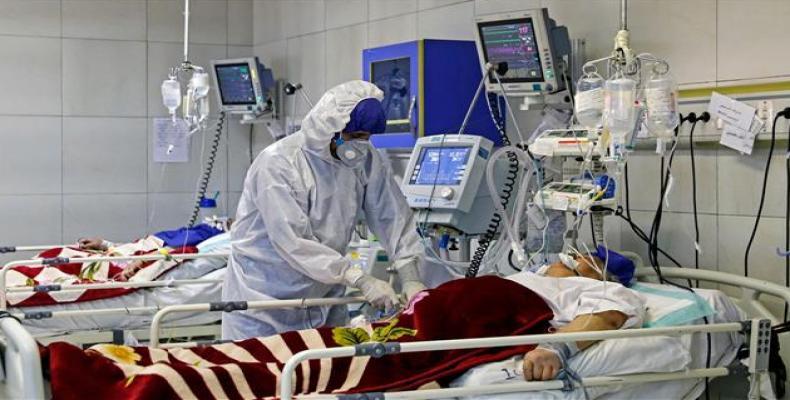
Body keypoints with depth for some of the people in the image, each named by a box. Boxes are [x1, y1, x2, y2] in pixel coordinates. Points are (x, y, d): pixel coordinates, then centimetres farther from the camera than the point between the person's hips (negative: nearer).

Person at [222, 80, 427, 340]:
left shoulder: (366, 160, -4)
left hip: (324, 295, 5)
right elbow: (294, 242, -28)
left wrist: (410, 278, -15)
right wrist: (361, 281, -32)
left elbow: (393, 216, -1)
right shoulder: (278, 164, -22)